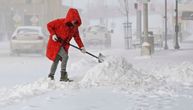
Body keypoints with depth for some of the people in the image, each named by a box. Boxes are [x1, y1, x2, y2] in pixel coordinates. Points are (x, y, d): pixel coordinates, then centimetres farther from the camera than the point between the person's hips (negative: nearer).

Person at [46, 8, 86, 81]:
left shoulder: (75, 27, -2)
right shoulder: (60, 22, -20)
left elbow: (77, 37, 2)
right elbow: (49, 25, -12)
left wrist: (81, 47, -8)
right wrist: (53, 34, -21)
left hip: (63, 45, 7)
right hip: (55, 43, -7)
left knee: (56, 60, 16)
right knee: (65, 56, -21)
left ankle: (51, 75, 31)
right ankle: (63, 76, -18)